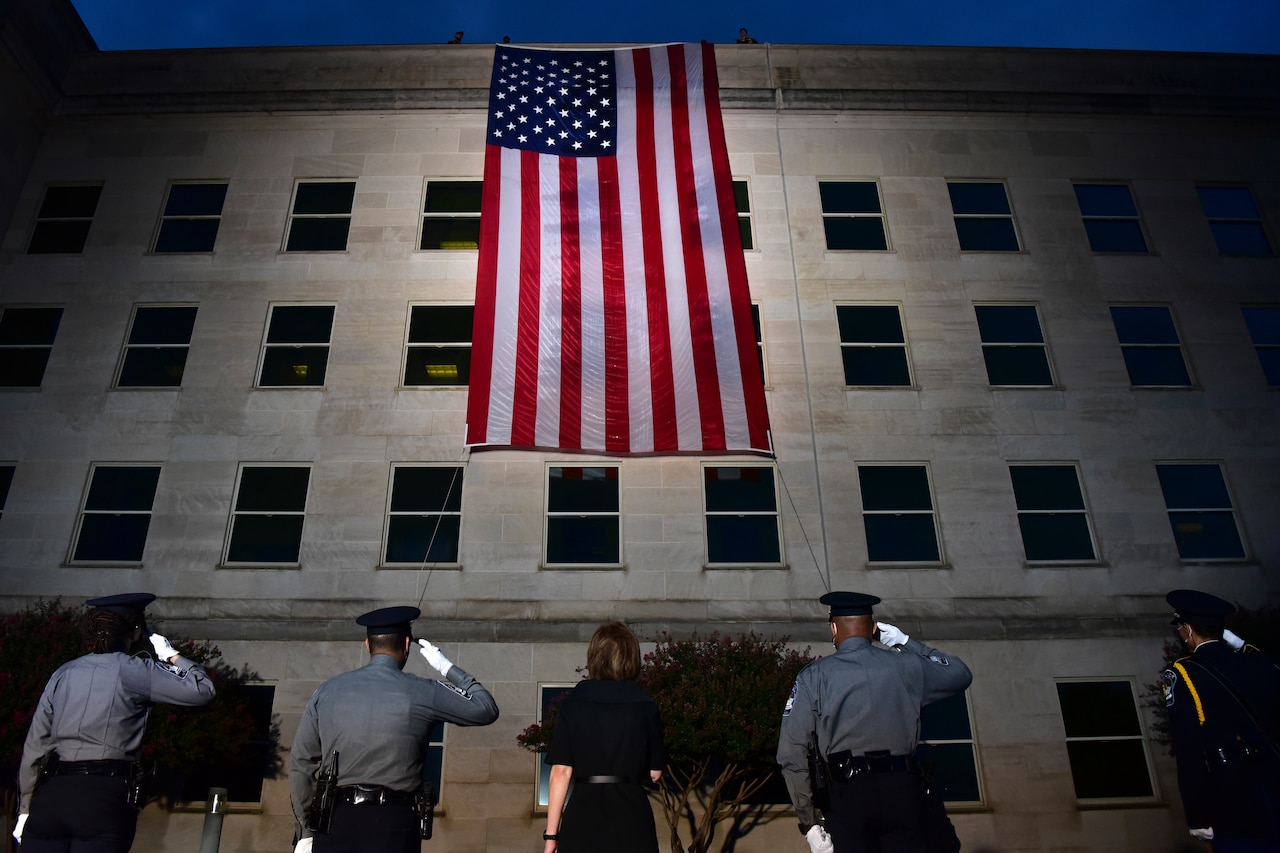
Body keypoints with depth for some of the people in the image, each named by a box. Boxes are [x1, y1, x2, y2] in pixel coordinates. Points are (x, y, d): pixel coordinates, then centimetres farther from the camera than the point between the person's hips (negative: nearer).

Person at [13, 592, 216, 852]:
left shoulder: (63, 673, 12)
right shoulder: (132, 670, -3)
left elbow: (34, 747, 12)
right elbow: (202, 690, -5)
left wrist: (25, 809, 19)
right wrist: (171, 655, 11)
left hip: (50, 794, 5)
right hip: (105, 798, -5)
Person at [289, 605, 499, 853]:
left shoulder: (326, 691, 7)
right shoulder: (421, 692, -3)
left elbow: (300, 763, 11)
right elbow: (486, 710, 6)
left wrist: (306, 831, 19)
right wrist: (448, 668, 16)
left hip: (335, 822, 3)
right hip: (393, 823, -3)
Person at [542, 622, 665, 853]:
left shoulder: (572, 703, -1)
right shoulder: (645, 705, 0)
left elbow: (561, 772, -4)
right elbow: (655, 773, 6)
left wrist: (551, 834, 0)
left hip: (583, 816, 0)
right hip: (631, 817, 0)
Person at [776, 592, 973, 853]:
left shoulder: (814, 677, 1)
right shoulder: (906, 665, 5)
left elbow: (790, 753, -5)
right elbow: (961, 674, 24)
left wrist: (808, 822, 1)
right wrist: (906, 642, 27)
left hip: (848, 793, -2)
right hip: (903, 791, 3)